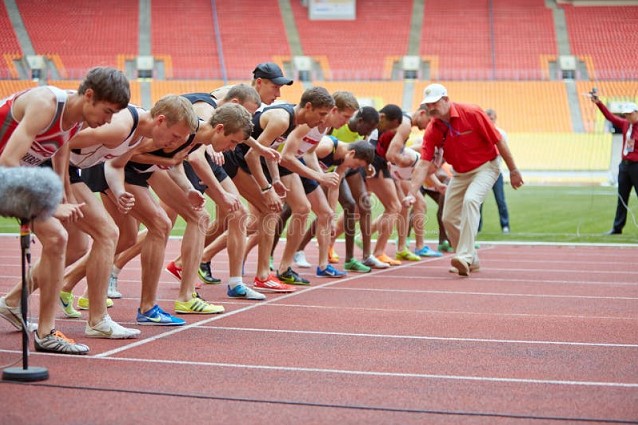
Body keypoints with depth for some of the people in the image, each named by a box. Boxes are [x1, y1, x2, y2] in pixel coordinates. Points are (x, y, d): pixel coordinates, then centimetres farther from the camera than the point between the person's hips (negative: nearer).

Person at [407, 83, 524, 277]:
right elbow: (423, 164, -15)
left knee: (470, 200, -31)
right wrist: (412, 193, -27)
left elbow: (498, 141, -15)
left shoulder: (472, 113, -22)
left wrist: (513, 170, -9)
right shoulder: (432, 130, -11)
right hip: (459, 174, 6)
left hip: (485, 167, -5)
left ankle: (464, 256, -34)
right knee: (449, 218, 2)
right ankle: (471, 260, 24)